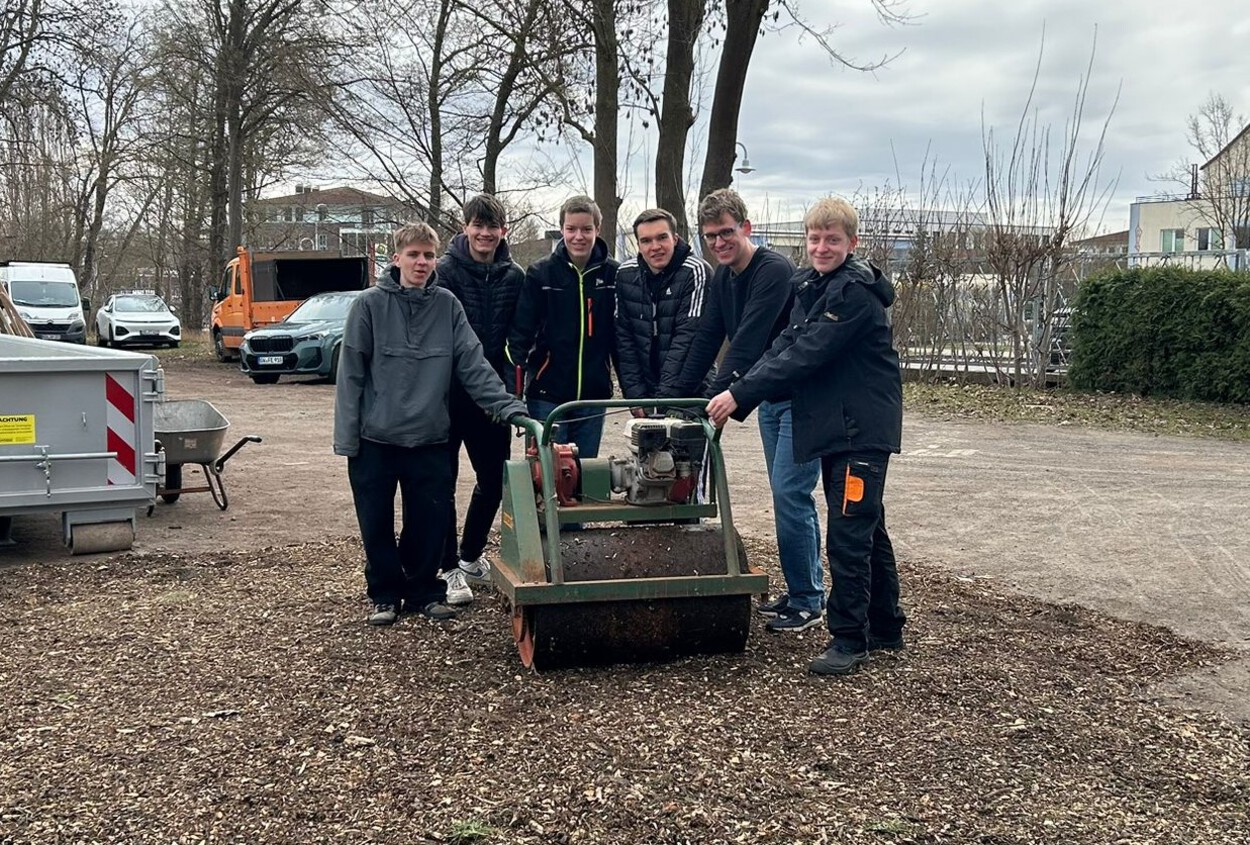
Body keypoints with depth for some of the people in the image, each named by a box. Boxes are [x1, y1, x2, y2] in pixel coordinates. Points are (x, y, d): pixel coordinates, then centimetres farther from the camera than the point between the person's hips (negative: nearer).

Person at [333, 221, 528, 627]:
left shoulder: (447, 305, 2)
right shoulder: (370, 305, -4)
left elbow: (474, 365, -3)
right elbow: (351, 374, -4)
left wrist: (509, 407, -14)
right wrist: (346, 437, -7)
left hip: (429, 440, 2)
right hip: (375, 440, -1)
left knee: (430, 524, 7)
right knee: (377, 525, 7)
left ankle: (424, 591, 26)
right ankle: (385, 595, 24)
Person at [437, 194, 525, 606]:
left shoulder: (514, 277, 5)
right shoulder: (446, 270, -8)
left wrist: (514, 387, 1)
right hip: (449, 392, -4)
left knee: (494, 478, 11)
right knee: (444, 480, 2)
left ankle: (471, 556, 31)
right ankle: (449, 568, 12)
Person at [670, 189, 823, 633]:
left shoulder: (774, 270, -20)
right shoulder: (723, 278, 8)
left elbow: (748, 341, -27)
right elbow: (706, 339, 7)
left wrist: (716, 395, -30)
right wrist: (677, 396, 0)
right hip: (770, 396, 9)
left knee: (790, 494, -10)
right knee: (789, 495, 13)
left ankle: (806, 603, 0)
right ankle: (805, 589, 22)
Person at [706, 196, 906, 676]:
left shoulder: (856, 291, -16)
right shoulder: (810, 286, 13)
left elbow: (806, 356, -22)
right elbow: (784, 347, 8)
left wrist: (740, 395, -23)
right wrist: (737, 398, -4)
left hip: (862, 429, -9)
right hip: (832, 426, 9)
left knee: (848, 535, -8)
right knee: (866, 530, 17)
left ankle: (849, 638, 2)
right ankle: (885, 628, 29)